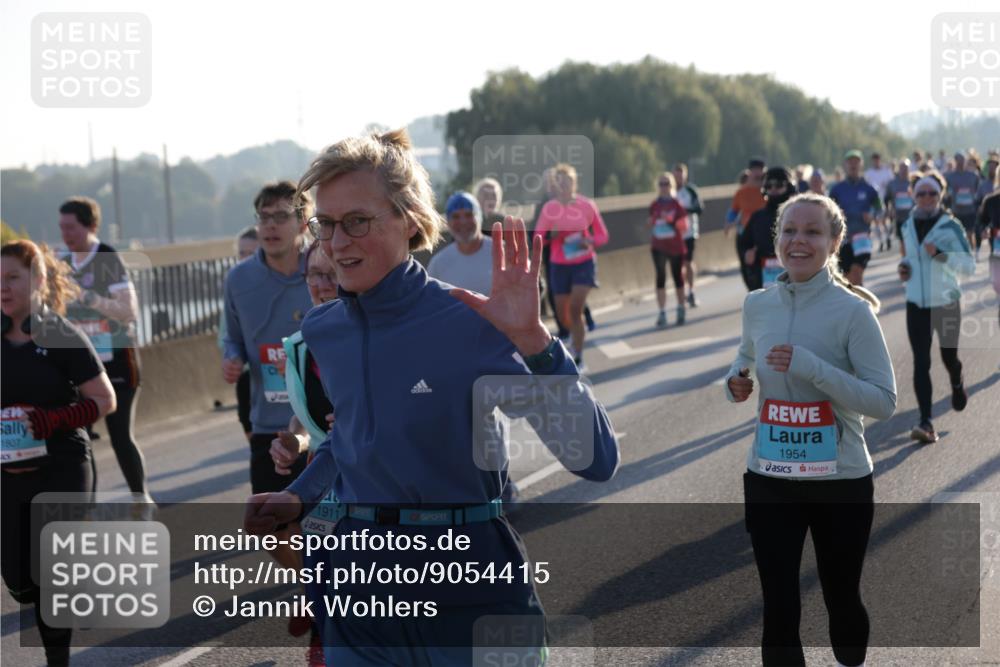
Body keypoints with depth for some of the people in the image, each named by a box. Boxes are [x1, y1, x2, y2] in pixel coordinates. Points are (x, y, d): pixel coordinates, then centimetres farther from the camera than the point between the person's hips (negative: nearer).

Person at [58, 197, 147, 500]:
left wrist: (89, 297, -30)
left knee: (120, 436, -4)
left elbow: (130, 312, -20)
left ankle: (142, 498, 14)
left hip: (116, 361, -6)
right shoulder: (64, 264, 7)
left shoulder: (108, 260, -12)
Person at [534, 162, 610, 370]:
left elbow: (602, 235, 3)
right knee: (563, 315, 8)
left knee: (575, 309, -18)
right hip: (559, 265, 2)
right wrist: (551, 235, -22)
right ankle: (579, 332, 44)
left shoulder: (586, 205, -6)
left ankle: (578, 358, -9)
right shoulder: (549, 208, -4)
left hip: (584, 263, -2)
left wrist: (590, 242, -18)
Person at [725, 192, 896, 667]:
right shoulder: (756, 305, 1)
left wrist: (812, 367, -26)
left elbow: (884, 402, -16)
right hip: (769, 478, 3)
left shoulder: (853, 311, -13)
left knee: (841, 597, 17)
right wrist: (737, 381, -2)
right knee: (778, 608, 1)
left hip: (840, 481, -3)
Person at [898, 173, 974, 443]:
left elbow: (970, 266, -14)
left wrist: (941, 254, -28)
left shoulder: (950, 226, -9)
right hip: (916, 304, 2)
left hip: (946, 302, -2)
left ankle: (957, 384, 50)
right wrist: (905, 268, 3)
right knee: (921, 362, -9)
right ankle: (926, 423, -12)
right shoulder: (908, 226, 4)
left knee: (948, 356, 13)